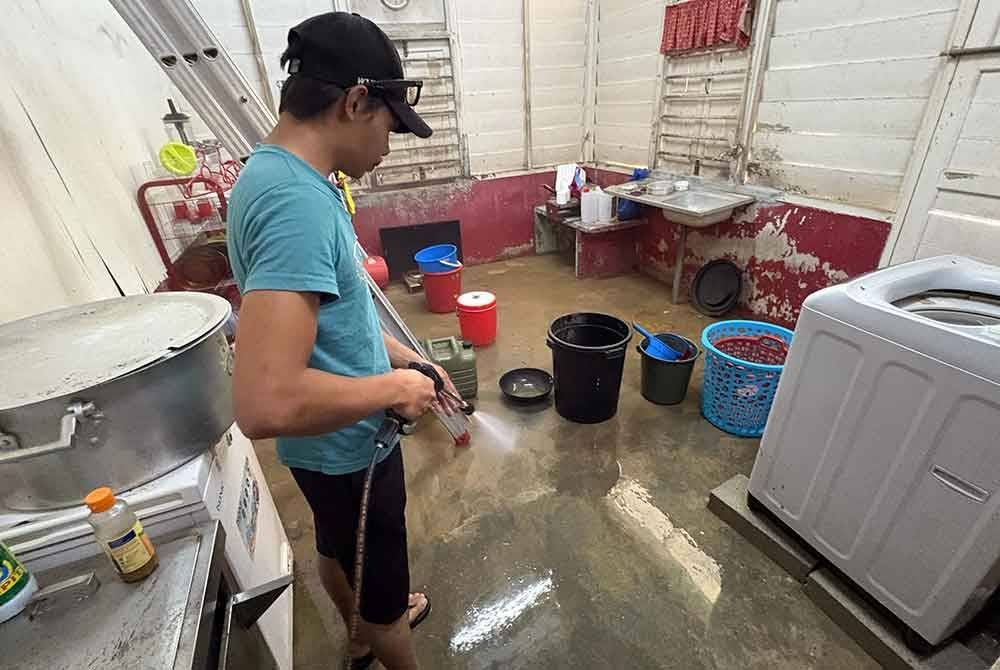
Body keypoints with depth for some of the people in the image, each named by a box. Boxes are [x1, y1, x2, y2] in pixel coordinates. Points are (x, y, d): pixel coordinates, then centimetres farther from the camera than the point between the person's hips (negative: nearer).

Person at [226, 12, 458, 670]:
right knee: (383, 582, 18)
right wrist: (393, 388, -24)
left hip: (328, 445, 10)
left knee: (338, 547, 32)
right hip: (347, 450, -9)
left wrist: (408, 359, 5)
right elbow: (265, 404, -39)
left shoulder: (282, 177, 0)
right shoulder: (297, 201, -32)